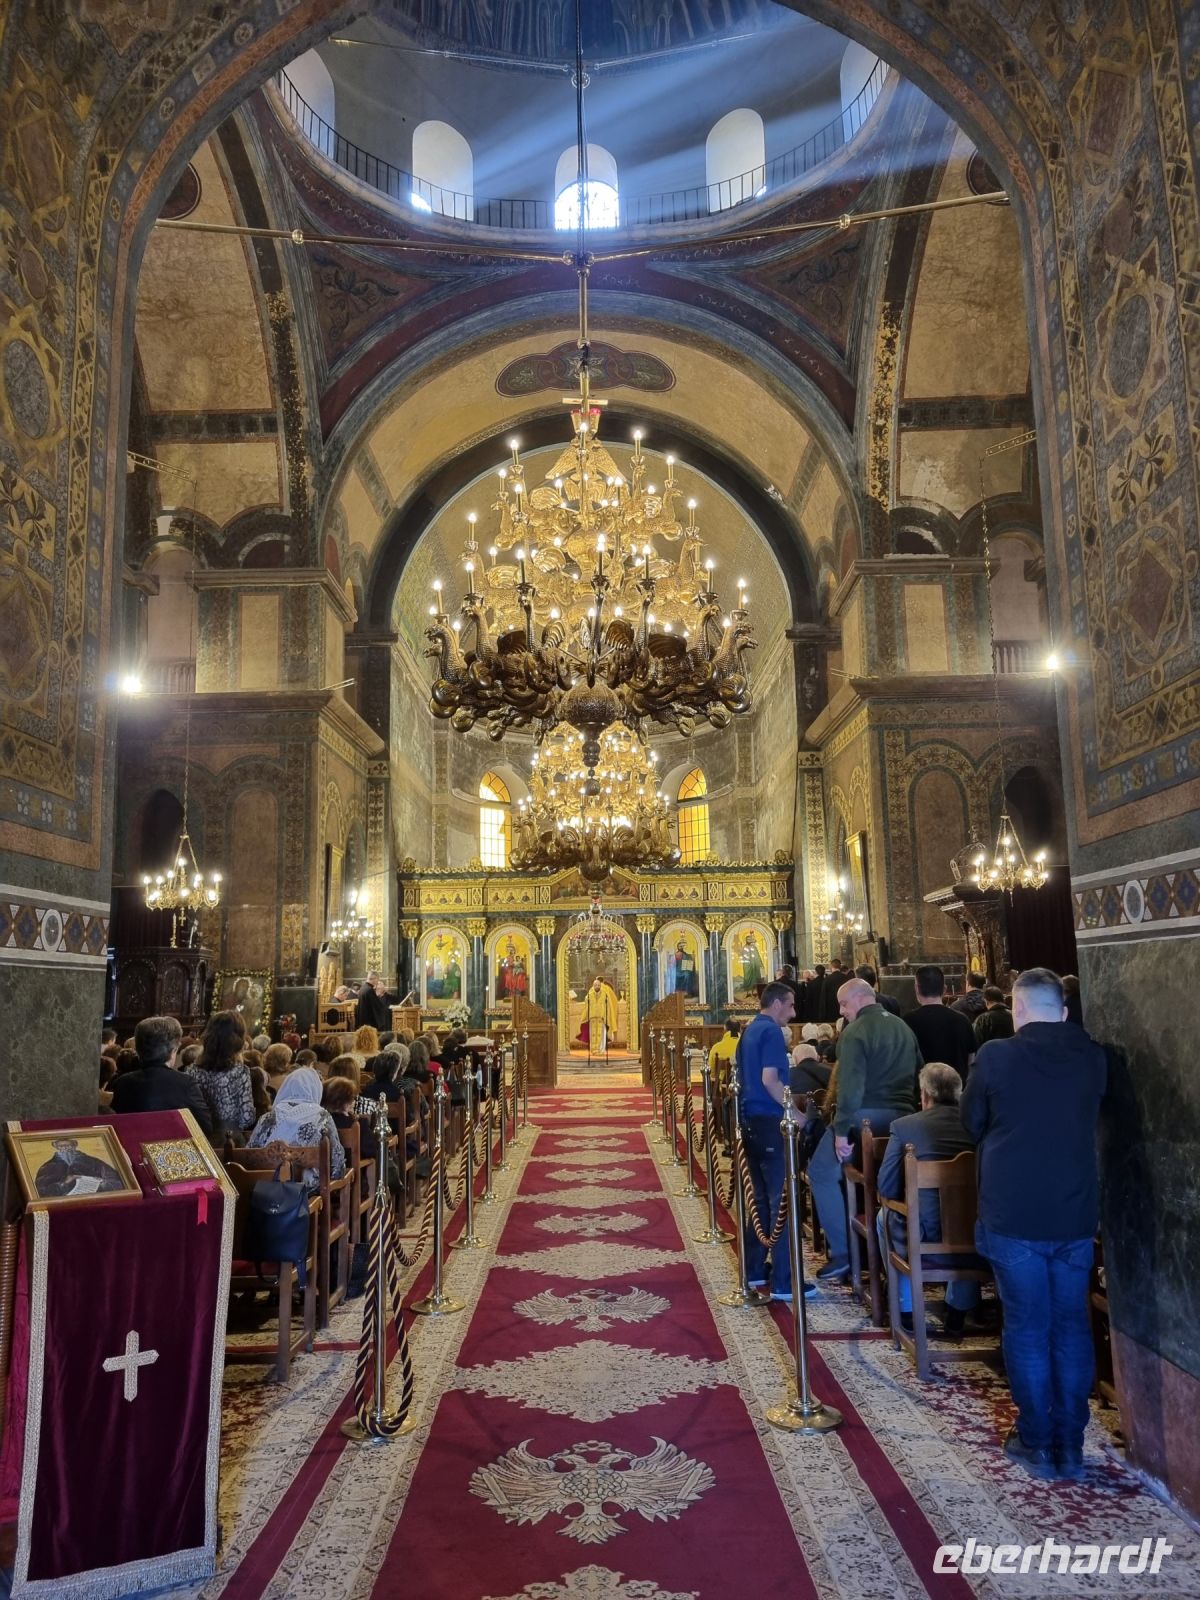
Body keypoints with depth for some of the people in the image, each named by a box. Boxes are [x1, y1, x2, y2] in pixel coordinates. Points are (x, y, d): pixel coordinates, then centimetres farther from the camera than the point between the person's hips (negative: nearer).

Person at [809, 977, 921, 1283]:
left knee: (822, 1174, 5)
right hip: (902, 1115, 8)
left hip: (865, 1116, -7)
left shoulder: (855, 1032, -11)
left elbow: (850, 1086, -19)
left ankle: (843, 1253, 0)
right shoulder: (903, 1027, 14)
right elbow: (920, 1073, 18)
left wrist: (841, 1130, -17)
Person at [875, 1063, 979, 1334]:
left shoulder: (904, 1126, -7)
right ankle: (958, 1312, 37)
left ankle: (907, 1309, 35)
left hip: (922, 1235, -2)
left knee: (885, 1215, 31)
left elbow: (886, 1187, -2)